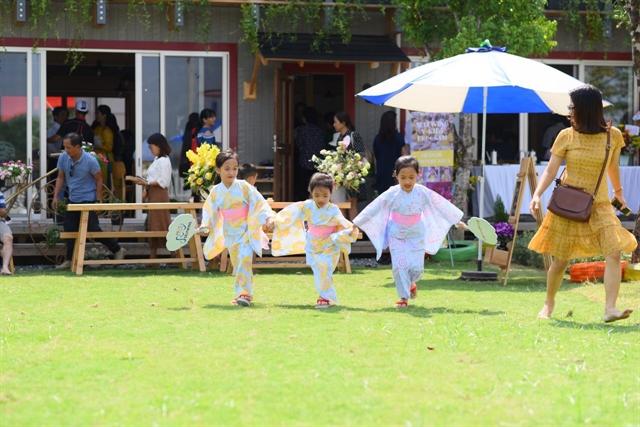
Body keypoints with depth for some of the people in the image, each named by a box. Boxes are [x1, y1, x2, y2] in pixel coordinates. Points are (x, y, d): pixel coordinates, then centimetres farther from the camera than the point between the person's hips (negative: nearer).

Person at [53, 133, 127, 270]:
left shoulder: (90, 161, -19)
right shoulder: (63, 158, -6)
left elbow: (99, 179, -9)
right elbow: (61, 177, 6)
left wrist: (99, 200, -10)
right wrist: (56, 197, 0)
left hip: (88, 200, -6)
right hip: (72, 200, 6)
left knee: (93, 229, -5)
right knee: (69, 230, 4)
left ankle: (117, 250, 10)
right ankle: (70, 260, 13)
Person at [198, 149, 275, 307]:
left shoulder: (244, 187, -11)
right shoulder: (216, 192, -2)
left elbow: (260, 203, -10)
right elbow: (210, 211, 3)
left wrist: (268, 218, -22)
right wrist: (206, 225, -14)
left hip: (247, 231, -4)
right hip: (230, 234, 4)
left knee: (244, 260, -19)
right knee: (237, 264, 10)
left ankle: (244, 294, -21)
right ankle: (245, 293, 23)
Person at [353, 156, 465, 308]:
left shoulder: (423, 193, -10)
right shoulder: (392, 194, -14)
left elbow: (443, 206, -1)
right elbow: (374, 208, -11)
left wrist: (457, 221, 3)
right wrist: (356, 224, -10)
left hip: (416, 236, 1)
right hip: (397, 236, -1)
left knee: (417, 268, -3)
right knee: (400, 266, -6)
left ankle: (411, 283, 32)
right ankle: (403, 297, 8)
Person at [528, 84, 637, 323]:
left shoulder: (612, 136, -3)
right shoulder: (566, 136, -5)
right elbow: (550, 170, -5)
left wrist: (618, 192, 31)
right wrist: (537, 195, -20)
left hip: (599, 206, 1)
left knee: (614, 253, -19)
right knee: (561, 260, 6)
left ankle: (610, 309, -22)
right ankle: (549, 304, 29)